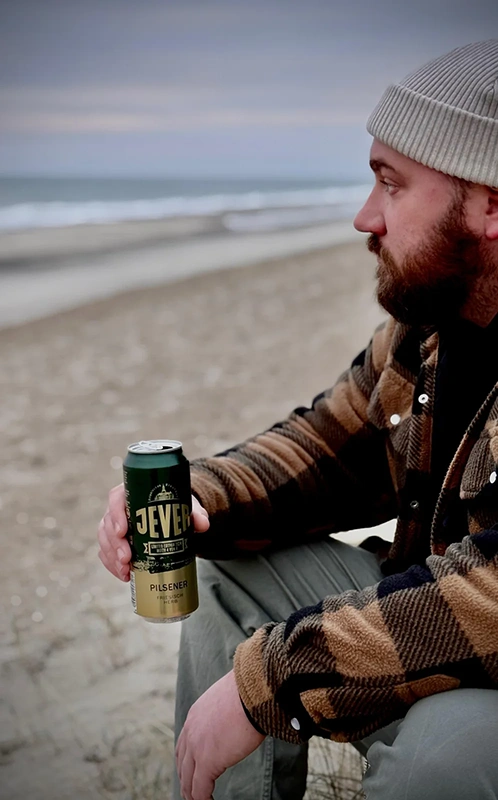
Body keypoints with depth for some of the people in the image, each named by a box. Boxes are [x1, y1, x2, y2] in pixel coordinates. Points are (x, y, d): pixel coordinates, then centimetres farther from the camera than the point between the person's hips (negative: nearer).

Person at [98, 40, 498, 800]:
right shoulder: (429, 323, -1)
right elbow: (331, 446, 9)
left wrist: (268, 678, -29)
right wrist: (194, 499, -9)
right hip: (435, 633, 8)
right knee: (235, 566, 6)